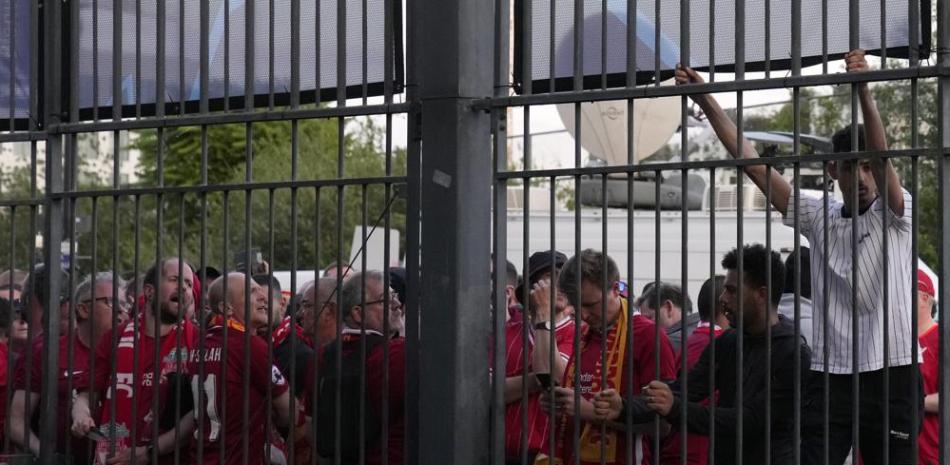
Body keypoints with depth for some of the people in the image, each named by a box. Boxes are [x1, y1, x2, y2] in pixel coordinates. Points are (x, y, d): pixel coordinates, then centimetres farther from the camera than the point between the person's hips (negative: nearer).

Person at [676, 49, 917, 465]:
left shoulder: (896, 214, 2)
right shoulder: (819, 217, 10)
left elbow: (883, 158, -16)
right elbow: (753, 164, 6)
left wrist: (864, 90, -31)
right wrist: (706, 103, 0)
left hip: (890, 373, -2)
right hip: (831, 375, 2)